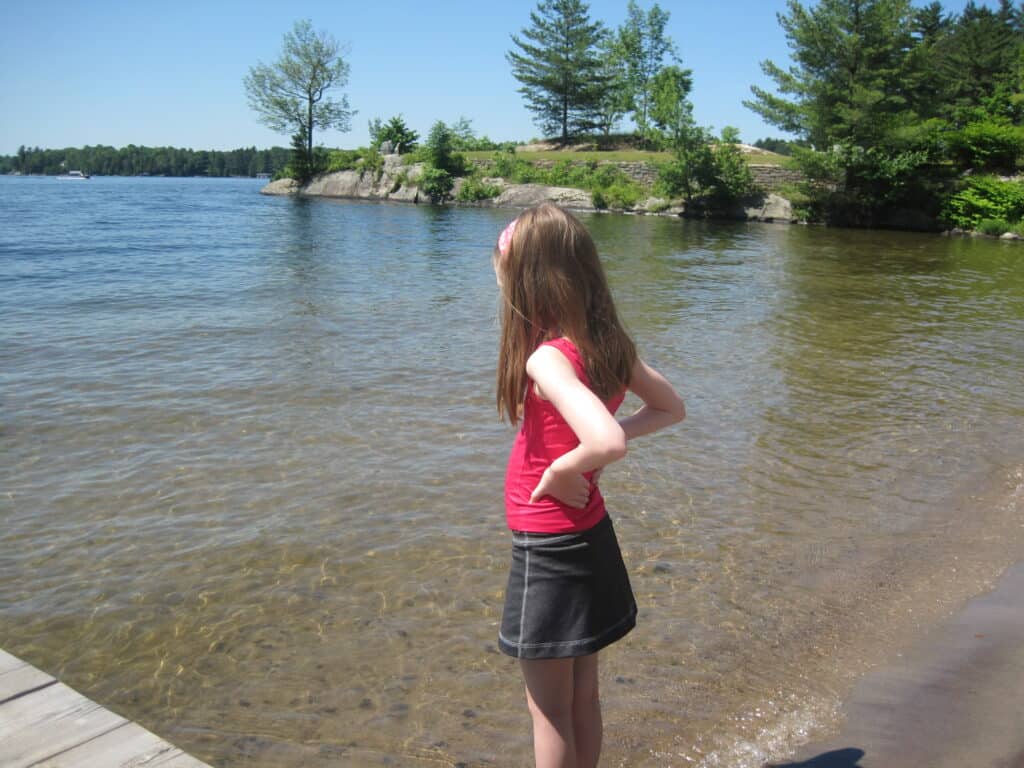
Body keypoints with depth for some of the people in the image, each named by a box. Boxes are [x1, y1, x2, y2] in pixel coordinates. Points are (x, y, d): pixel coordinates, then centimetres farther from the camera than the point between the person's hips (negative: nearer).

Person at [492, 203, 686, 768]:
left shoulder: (547, 359, -25)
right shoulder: (610, 345, -1)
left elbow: (607, 443, -40)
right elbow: (671, 409, 11)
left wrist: (562, 470, -20)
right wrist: (589, 447, 3)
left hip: (549, 549, -8)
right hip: (590, 532, 8)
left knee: (549, 708, 10)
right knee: (582, 695, 22)